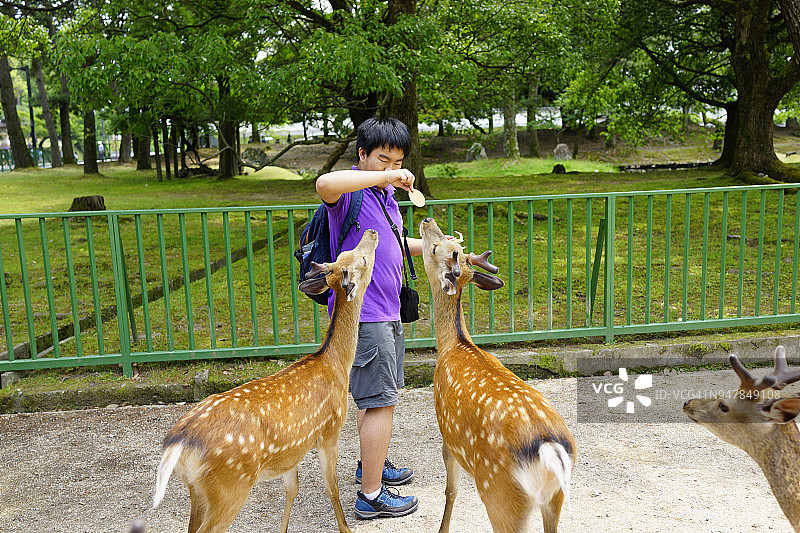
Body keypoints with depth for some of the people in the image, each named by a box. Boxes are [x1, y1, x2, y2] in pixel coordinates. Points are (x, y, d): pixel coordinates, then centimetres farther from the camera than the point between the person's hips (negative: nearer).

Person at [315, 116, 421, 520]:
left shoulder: (386, 193, 15)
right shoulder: (351, 191, -14)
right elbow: (325, 184, -40)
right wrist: (385, 176, -35)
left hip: (386, 312, 10)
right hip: (363, 313, -10)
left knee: (376, 396, 22)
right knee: (380, 401, -4)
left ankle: (371, 464, 40)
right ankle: (371, 495, 8)